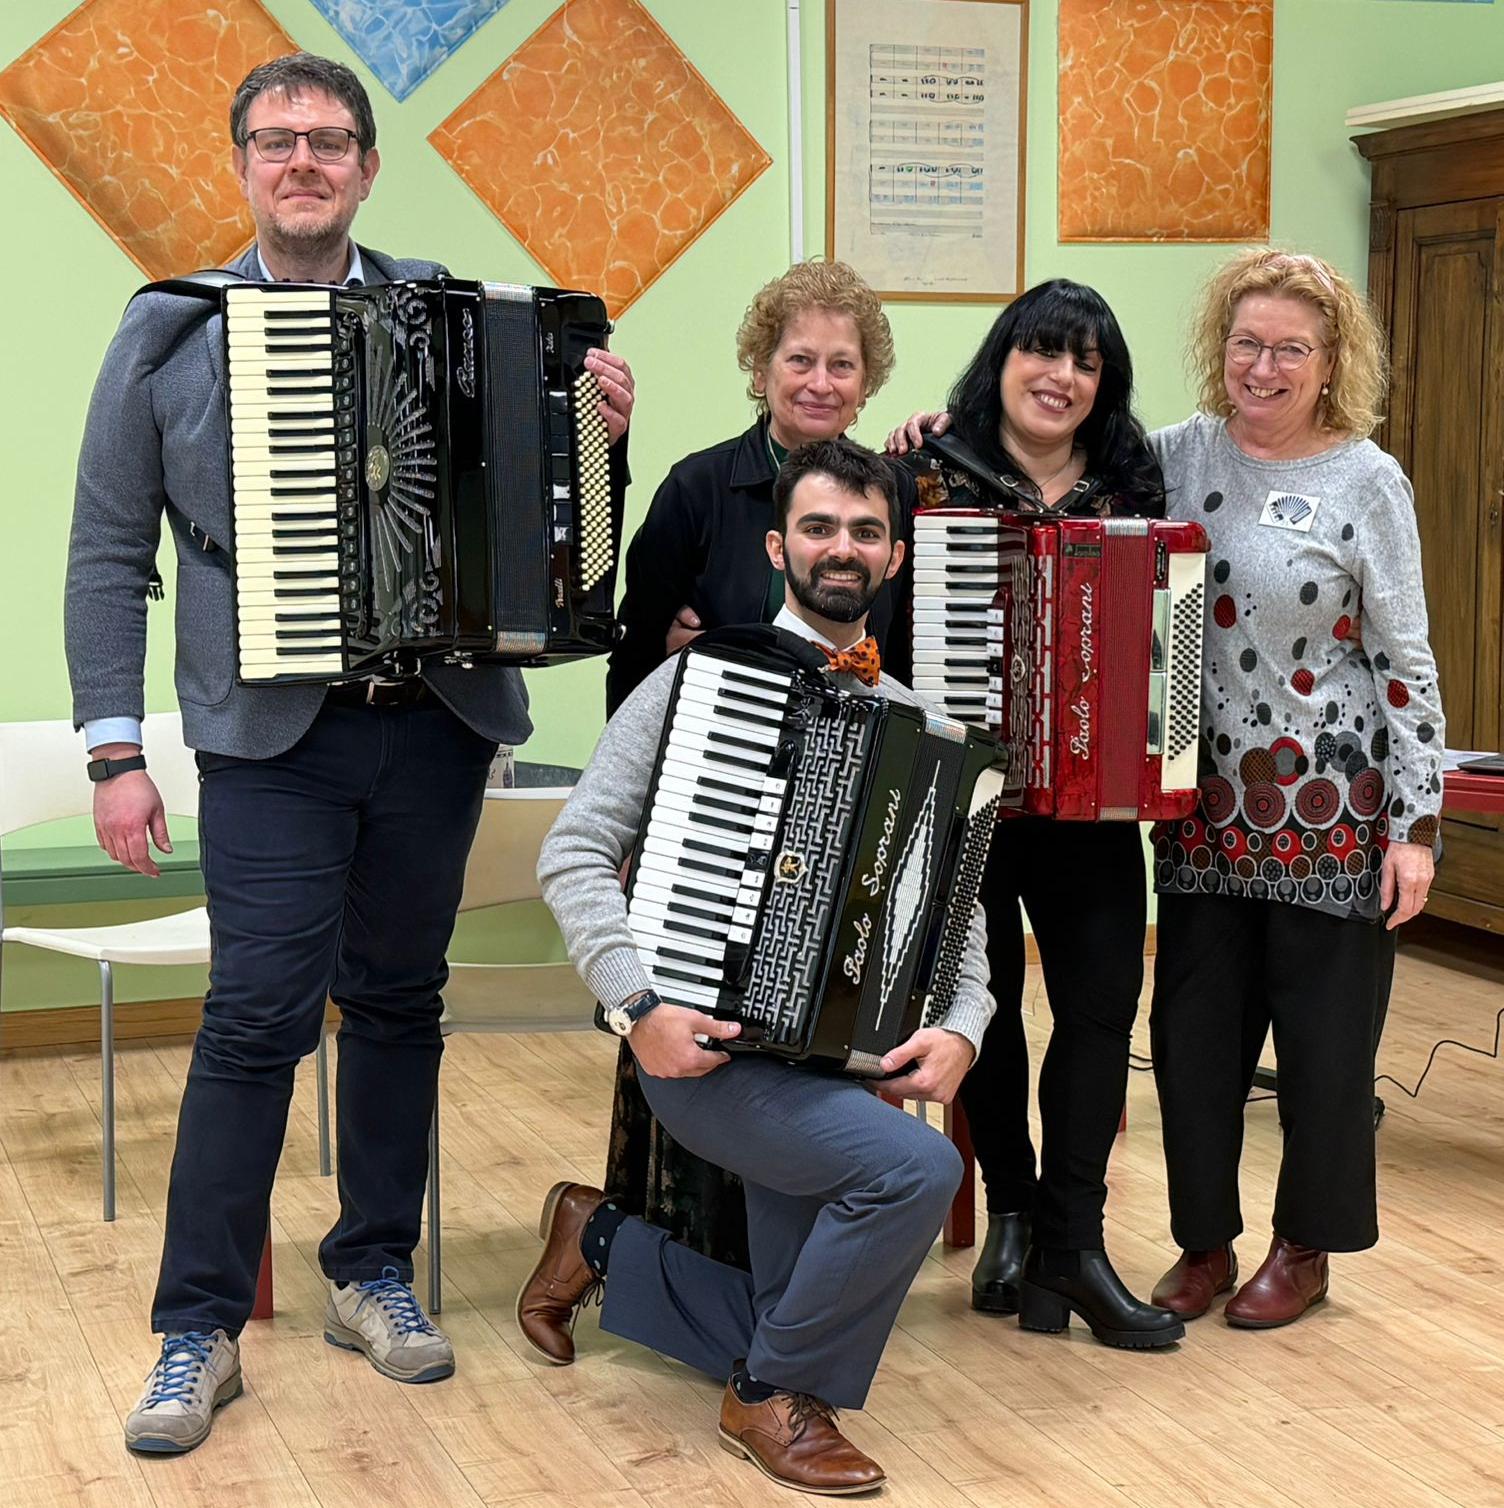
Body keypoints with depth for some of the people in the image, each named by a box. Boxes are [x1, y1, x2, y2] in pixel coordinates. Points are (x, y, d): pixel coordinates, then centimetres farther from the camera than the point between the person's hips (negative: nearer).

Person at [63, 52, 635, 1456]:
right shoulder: (170, 336, 3)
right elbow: (108, 556, 3)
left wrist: (604, 439, -8)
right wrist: (115, 751, -3)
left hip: (436, 721, 3)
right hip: (273, 734, -2)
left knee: (397, 1001, 11)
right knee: (259, 1015, -8)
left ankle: (372, 1274, 26)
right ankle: (199, 1328, 2)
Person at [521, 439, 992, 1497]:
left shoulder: (912, 725, 9)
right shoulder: (703, 680, -5)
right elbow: (575, 855, -10)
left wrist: (963, 1026, -13)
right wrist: (640, 1006, -21)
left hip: (838, 1056, 6)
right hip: (706, 1048, -6)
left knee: (803, 1322, 9)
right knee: (917, 1168, -28)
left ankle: (600, 1241, 33)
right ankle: (778, 1399, -6)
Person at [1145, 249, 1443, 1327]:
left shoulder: (1366, 482, -7)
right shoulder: (1184, 455, 3)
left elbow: (1407, 665, -6)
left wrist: (1415, 825, -10)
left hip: (1328, 811, -3)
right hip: (1206, 803, 3)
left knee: (1324, 1034, 7)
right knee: (1194, 1026, 7)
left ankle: (1308, 1248, 24)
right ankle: (1205, 1240, 24)